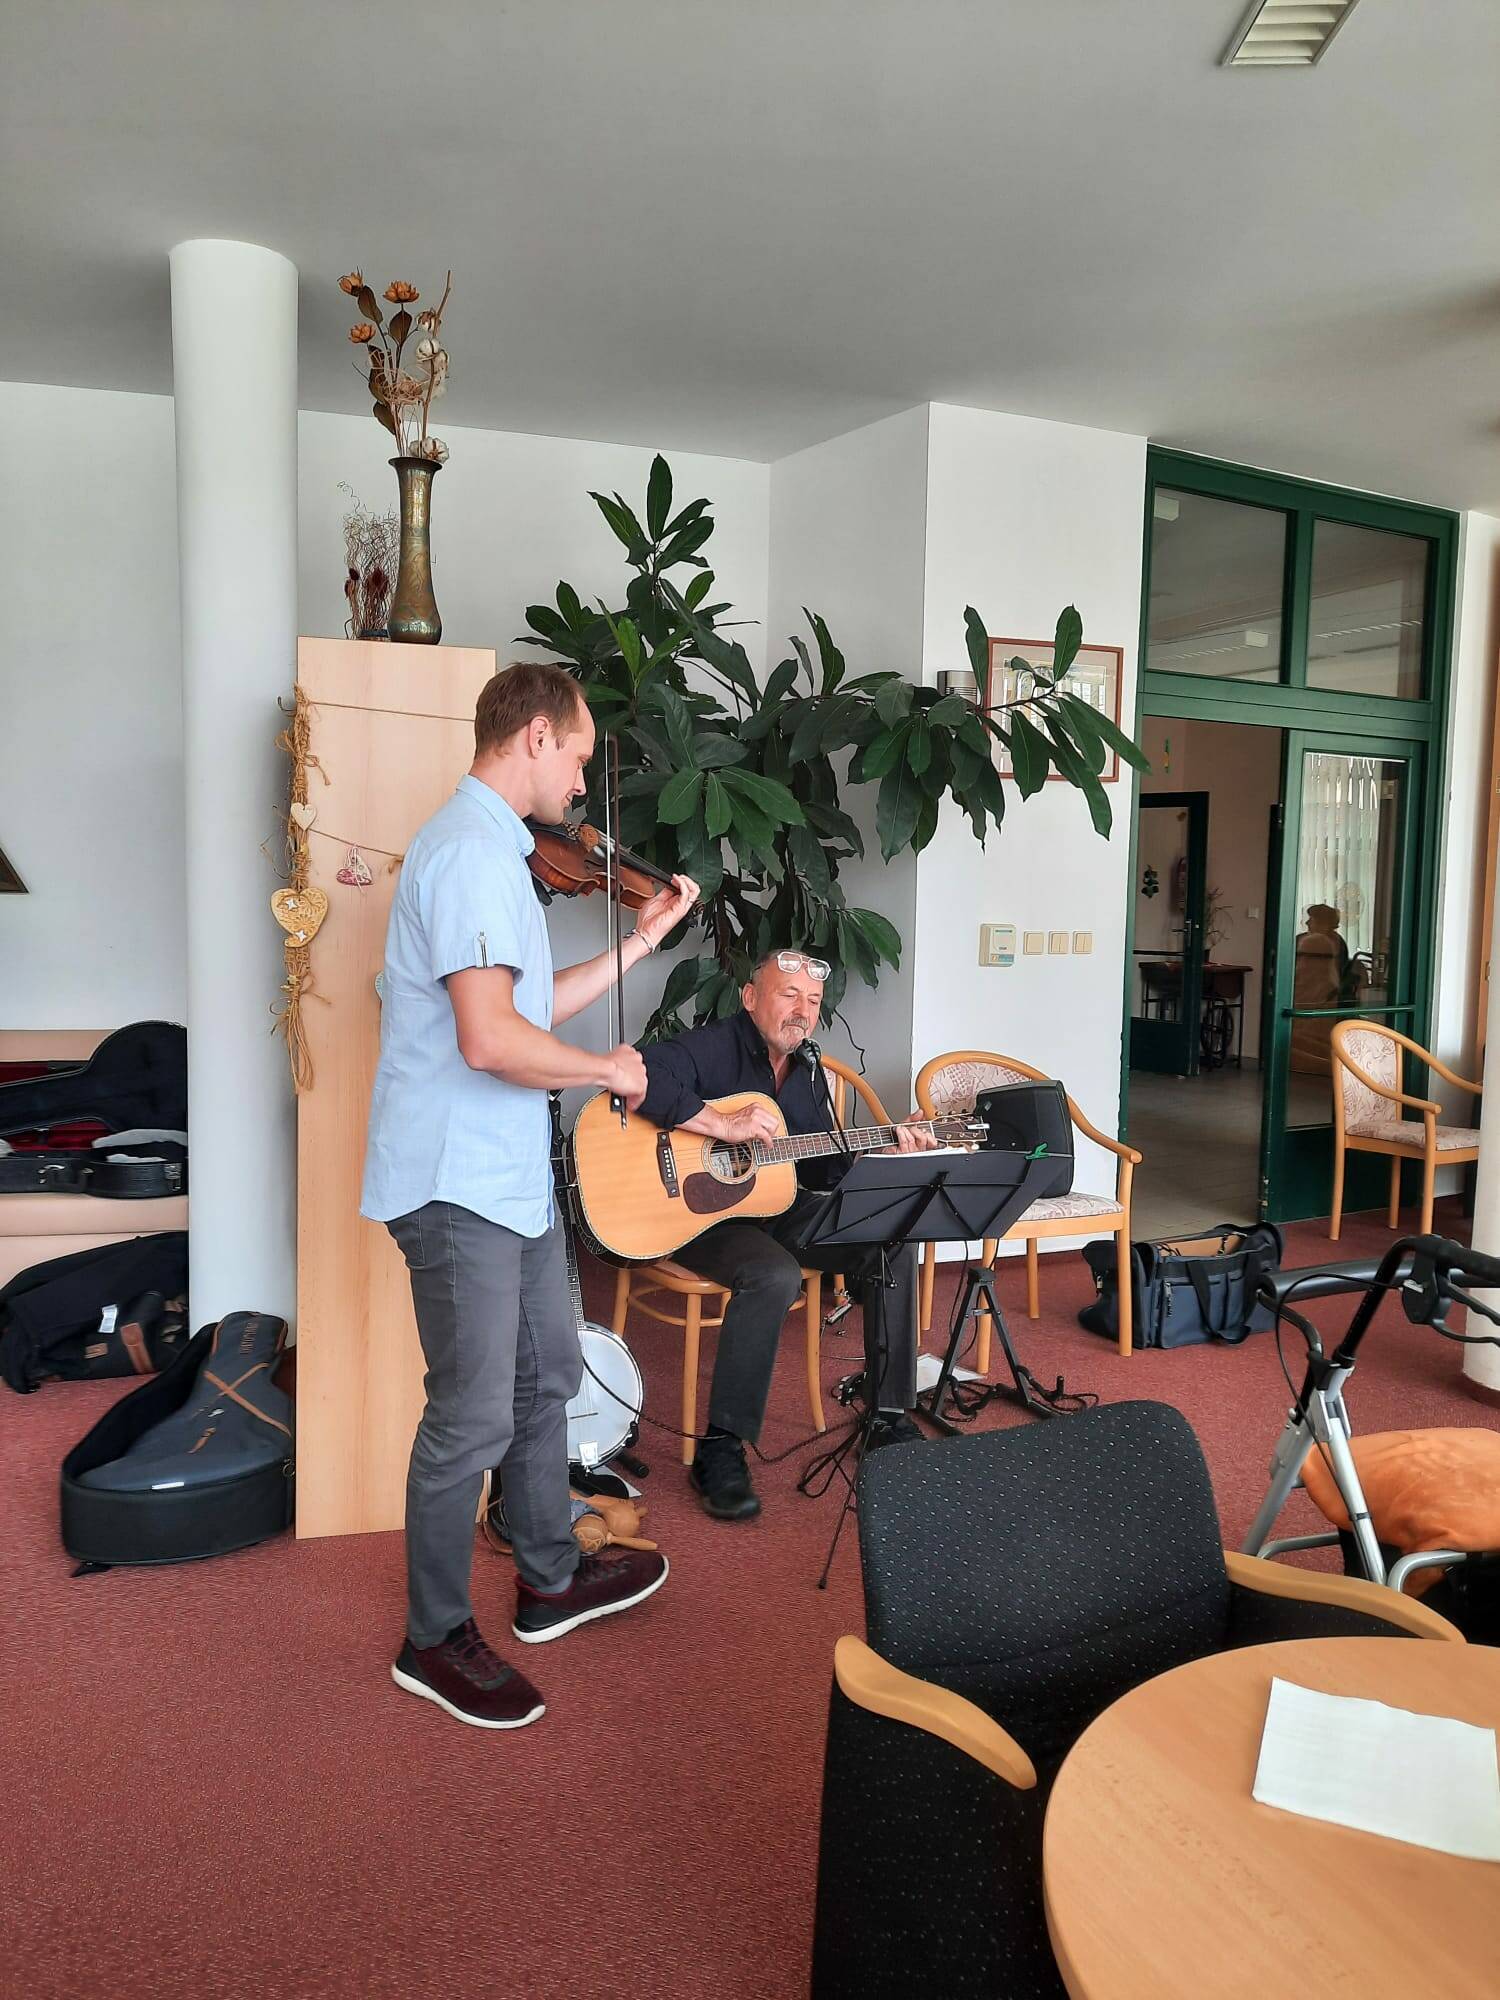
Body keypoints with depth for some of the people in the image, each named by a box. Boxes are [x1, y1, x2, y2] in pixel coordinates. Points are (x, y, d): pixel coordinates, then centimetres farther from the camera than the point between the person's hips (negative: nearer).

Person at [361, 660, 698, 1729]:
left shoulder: (493, 849, 16)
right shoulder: (473, 851, -19)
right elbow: (491, 1038, -29)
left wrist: (643, 939, 21)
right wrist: (611, 1068, -13)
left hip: (512, 1176, 11)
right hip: (457, 1186, -11)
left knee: (546, 1378, 21)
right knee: (473, 1417, 2)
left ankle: (553, 1580, 38)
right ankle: (436, 1639, 21)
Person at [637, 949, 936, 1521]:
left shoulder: (807, 1069, 11)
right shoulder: (711, 1048, -14)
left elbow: (822, 1168, 13)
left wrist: (882, 1151, -4)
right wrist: (724, 1125, -33)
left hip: (775, 1206, 8)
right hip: (696, 1213, -8)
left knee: (892, 1244, -6)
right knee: (775, 1275, -37)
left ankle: (889, 1417, 5)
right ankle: (720, 1448, -23)